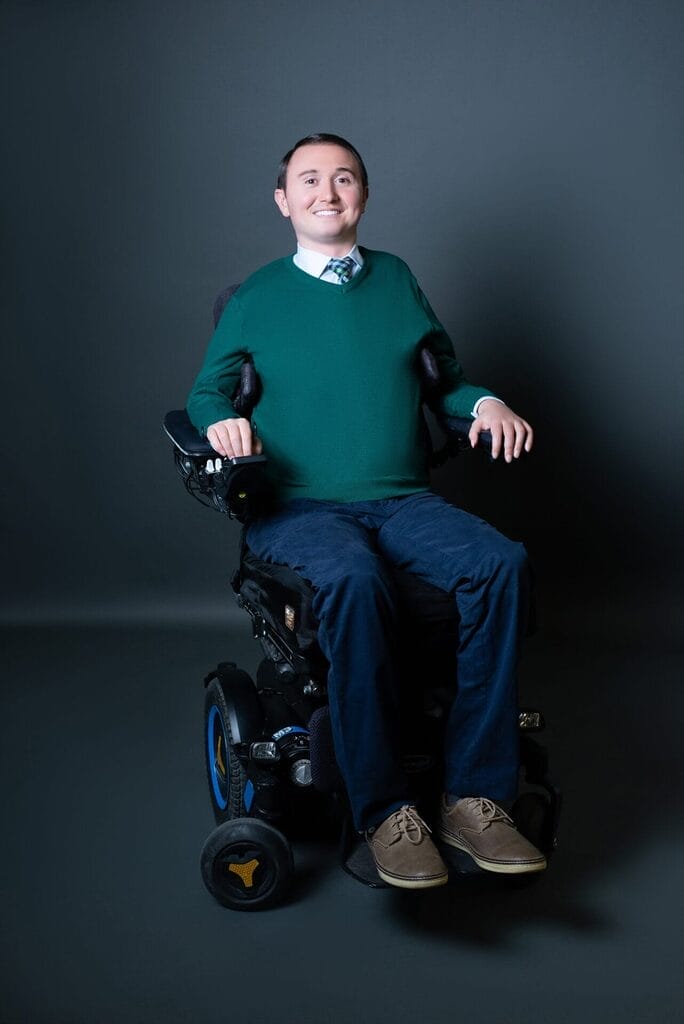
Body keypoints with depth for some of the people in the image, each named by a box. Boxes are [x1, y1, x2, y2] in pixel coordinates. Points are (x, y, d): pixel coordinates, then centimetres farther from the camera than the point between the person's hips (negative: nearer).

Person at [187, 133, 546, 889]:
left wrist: (483, 402, 3)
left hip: (403, 501, 3)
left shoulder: (397, 280, 20)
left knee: (502, 562, -28)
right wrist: (222, 420, -7)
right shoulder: (256, 297, 14)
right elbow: (207, 391, 16)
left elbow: (446, 376, 25)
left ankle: (473, 795, -24)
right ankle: (385, 812, -29)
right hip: (298, 507, -2)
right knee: (354, 579, -38)